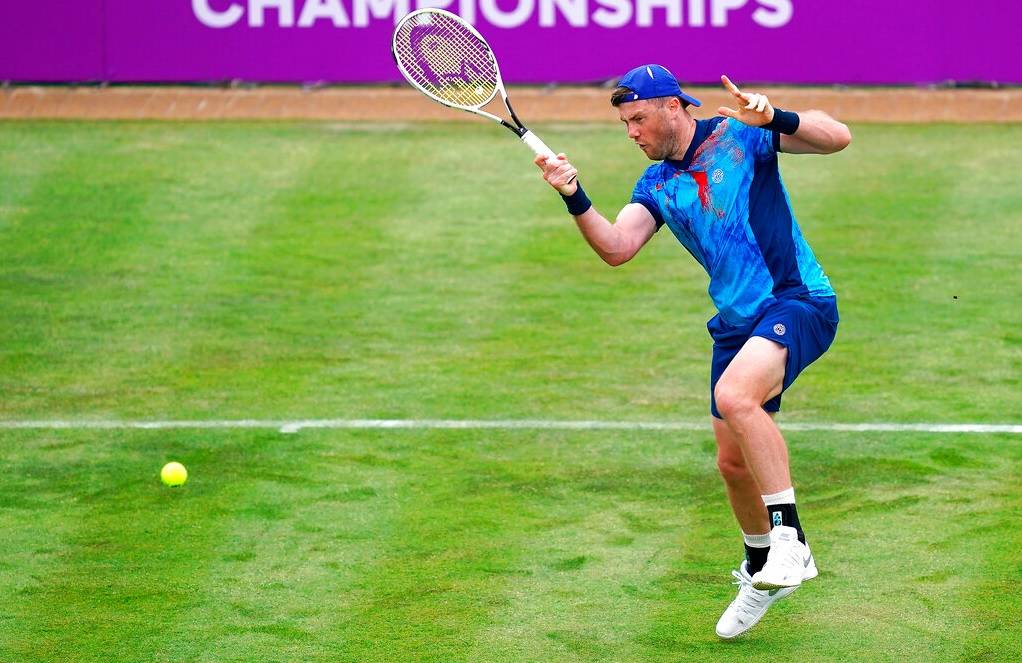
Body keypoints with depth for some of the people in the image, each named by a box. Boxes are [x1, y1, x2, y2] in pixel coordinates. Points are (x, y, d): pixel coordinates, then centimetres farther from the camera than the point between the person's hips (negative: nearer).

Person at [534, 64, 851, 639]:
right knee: (733, 462, 10)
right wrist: (575, 198, -19)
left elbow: (838, 137, -12)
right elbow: (616, 247, -3)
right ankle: (762, 570, 35)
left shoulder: (739, 136, -4)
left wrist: (775, 117, -30)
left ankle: (790, 539, -27)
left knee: (734, 397, -33)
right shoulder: (656, 185, 12)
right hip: (737, 322, 7)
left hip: (798, 302, -7)